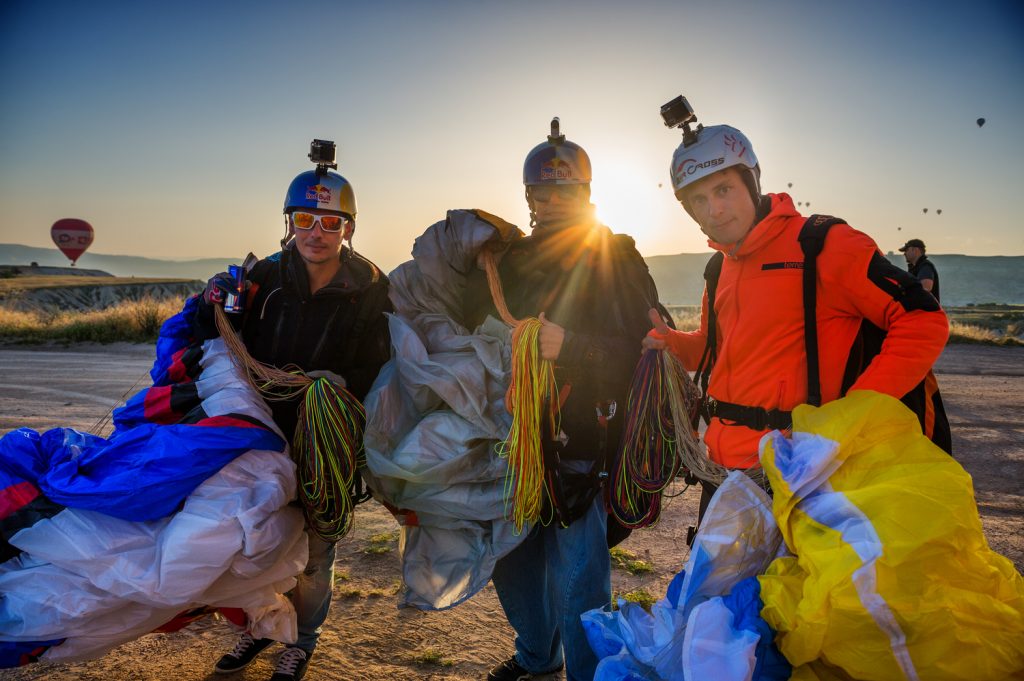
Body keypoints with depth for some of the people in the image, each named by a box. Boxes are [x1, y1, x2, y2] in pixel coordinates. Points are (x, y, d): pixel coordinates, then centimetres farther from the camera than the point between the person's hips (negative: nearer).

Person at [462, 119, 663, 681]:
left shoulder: (617, 259, -2)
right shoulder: (511, 259, 14)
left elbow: (644, 347, -14)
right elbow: (477, 331, 22)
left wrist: (569, 347, -25)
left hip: (581, 439, -6)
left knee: (576, 576, -2)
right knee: (509, 554, 18)